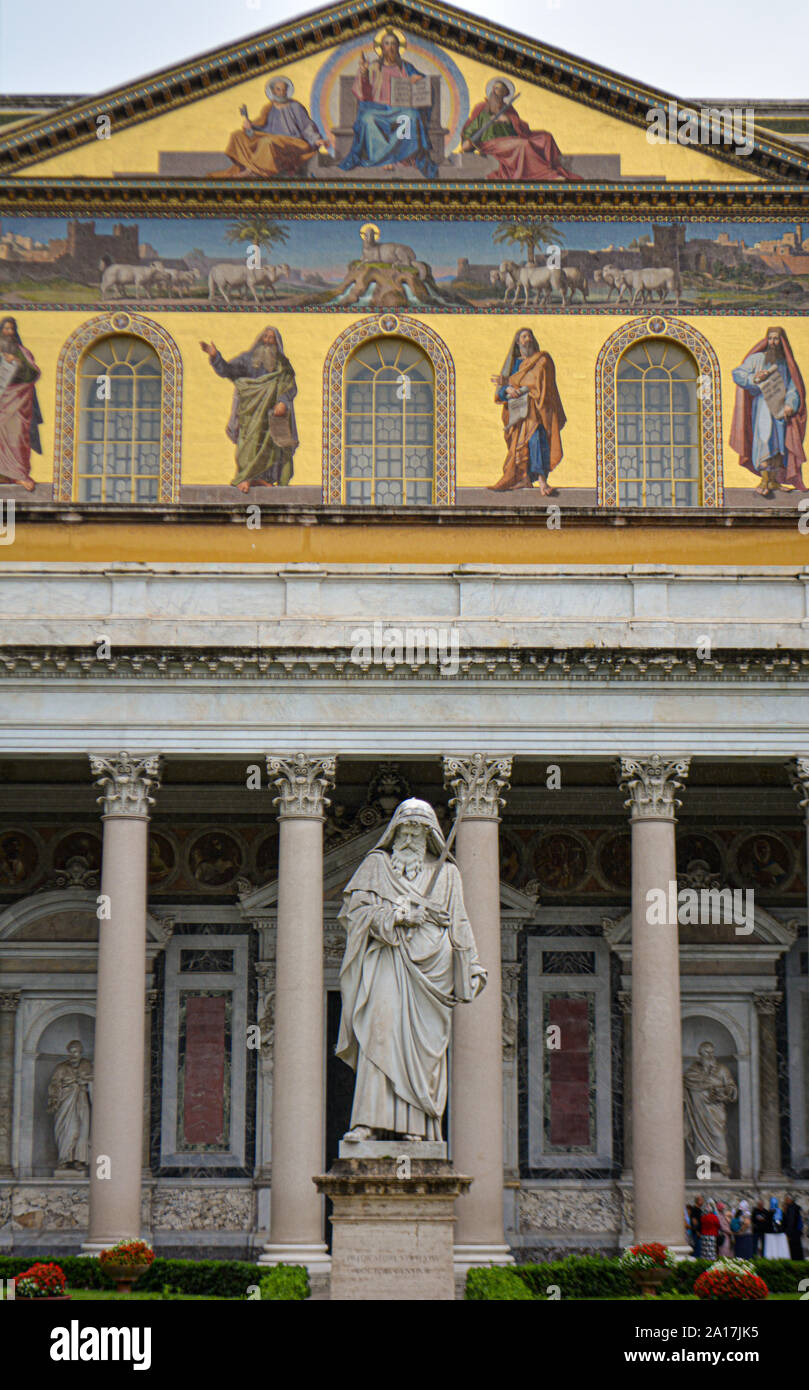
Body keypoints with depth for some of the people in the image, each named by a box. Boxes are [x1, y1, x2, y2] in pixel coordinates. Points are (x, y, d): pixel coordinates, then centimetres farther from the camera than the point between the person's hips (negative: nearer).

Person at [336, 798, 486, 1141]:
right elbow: (356, 905, 4)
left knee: (423, 1041, -5)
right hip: (389, 957, -1)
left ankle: (416, 1125, -6)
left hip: (430, 959, 2)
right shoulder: (377, 864, 15)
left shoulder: (446, 872, 19)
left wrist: (472, 970, 11)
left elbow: (459, 924, 18)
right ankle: (371, 1121, -21)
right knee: (381, 1031, -16)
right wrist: (392, 915, -11)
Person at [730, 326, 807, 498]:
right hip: (762, 404, -4)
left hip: (781, 406, 4)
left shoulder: (786, 363, 14)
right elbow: (737, 373, 1)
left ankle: (773, 480, 8)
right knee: (765, 439, -19)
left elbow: (793, 387, 8)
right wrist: (754, 379, -17)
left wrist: (790, 404, -9)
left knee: (780, 443, 1)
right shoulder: (756, 359, 7)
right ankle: (764, 481, -25)